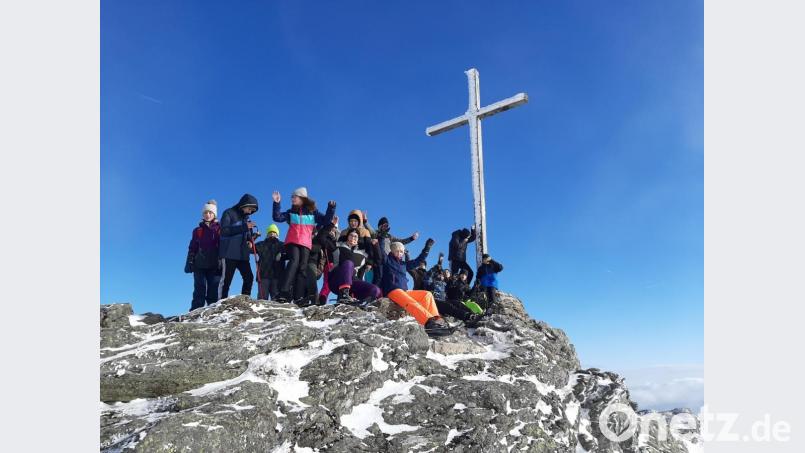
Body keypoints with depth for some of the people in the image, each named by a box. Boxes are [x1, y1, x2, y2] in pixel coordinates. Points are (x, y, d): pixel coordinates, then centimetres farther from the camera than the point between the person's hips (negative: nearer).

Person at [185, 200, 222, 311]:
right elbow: (192, 248, 14)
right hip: (199, 265, 2)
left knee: (213, 291, -2)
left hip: (214, 265, -1)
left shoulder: (219, 229, 7)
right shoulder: (198, 230, 14)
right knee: (200, 290, -3)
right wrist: (189, 263, 5)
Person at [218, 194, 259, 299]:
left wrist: (251, 237, 1)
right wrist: (244, 227, -20)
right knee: (226, 280, -5)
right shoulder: (229, 213, 0)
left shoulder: (245, 218, 19)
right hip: (229, 254, -6)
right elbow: (224, 230, -15)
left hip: (243, 255, 6)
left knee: (249, 278, -4)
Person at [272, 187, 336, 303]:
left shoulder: (313, 212, 13)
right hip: (292, 242, -1)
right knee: (294, 262, -23)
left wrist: (331, 208, -5)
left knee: (303, 267, -7)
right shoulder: (291, 212, 17)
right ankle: (284, 293, -33)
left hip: (305, 244, 1)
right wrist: (277, 203, -3)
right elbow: (277, 218, 7)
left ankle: (298, 297, -11)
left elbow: (326, 220, 8)